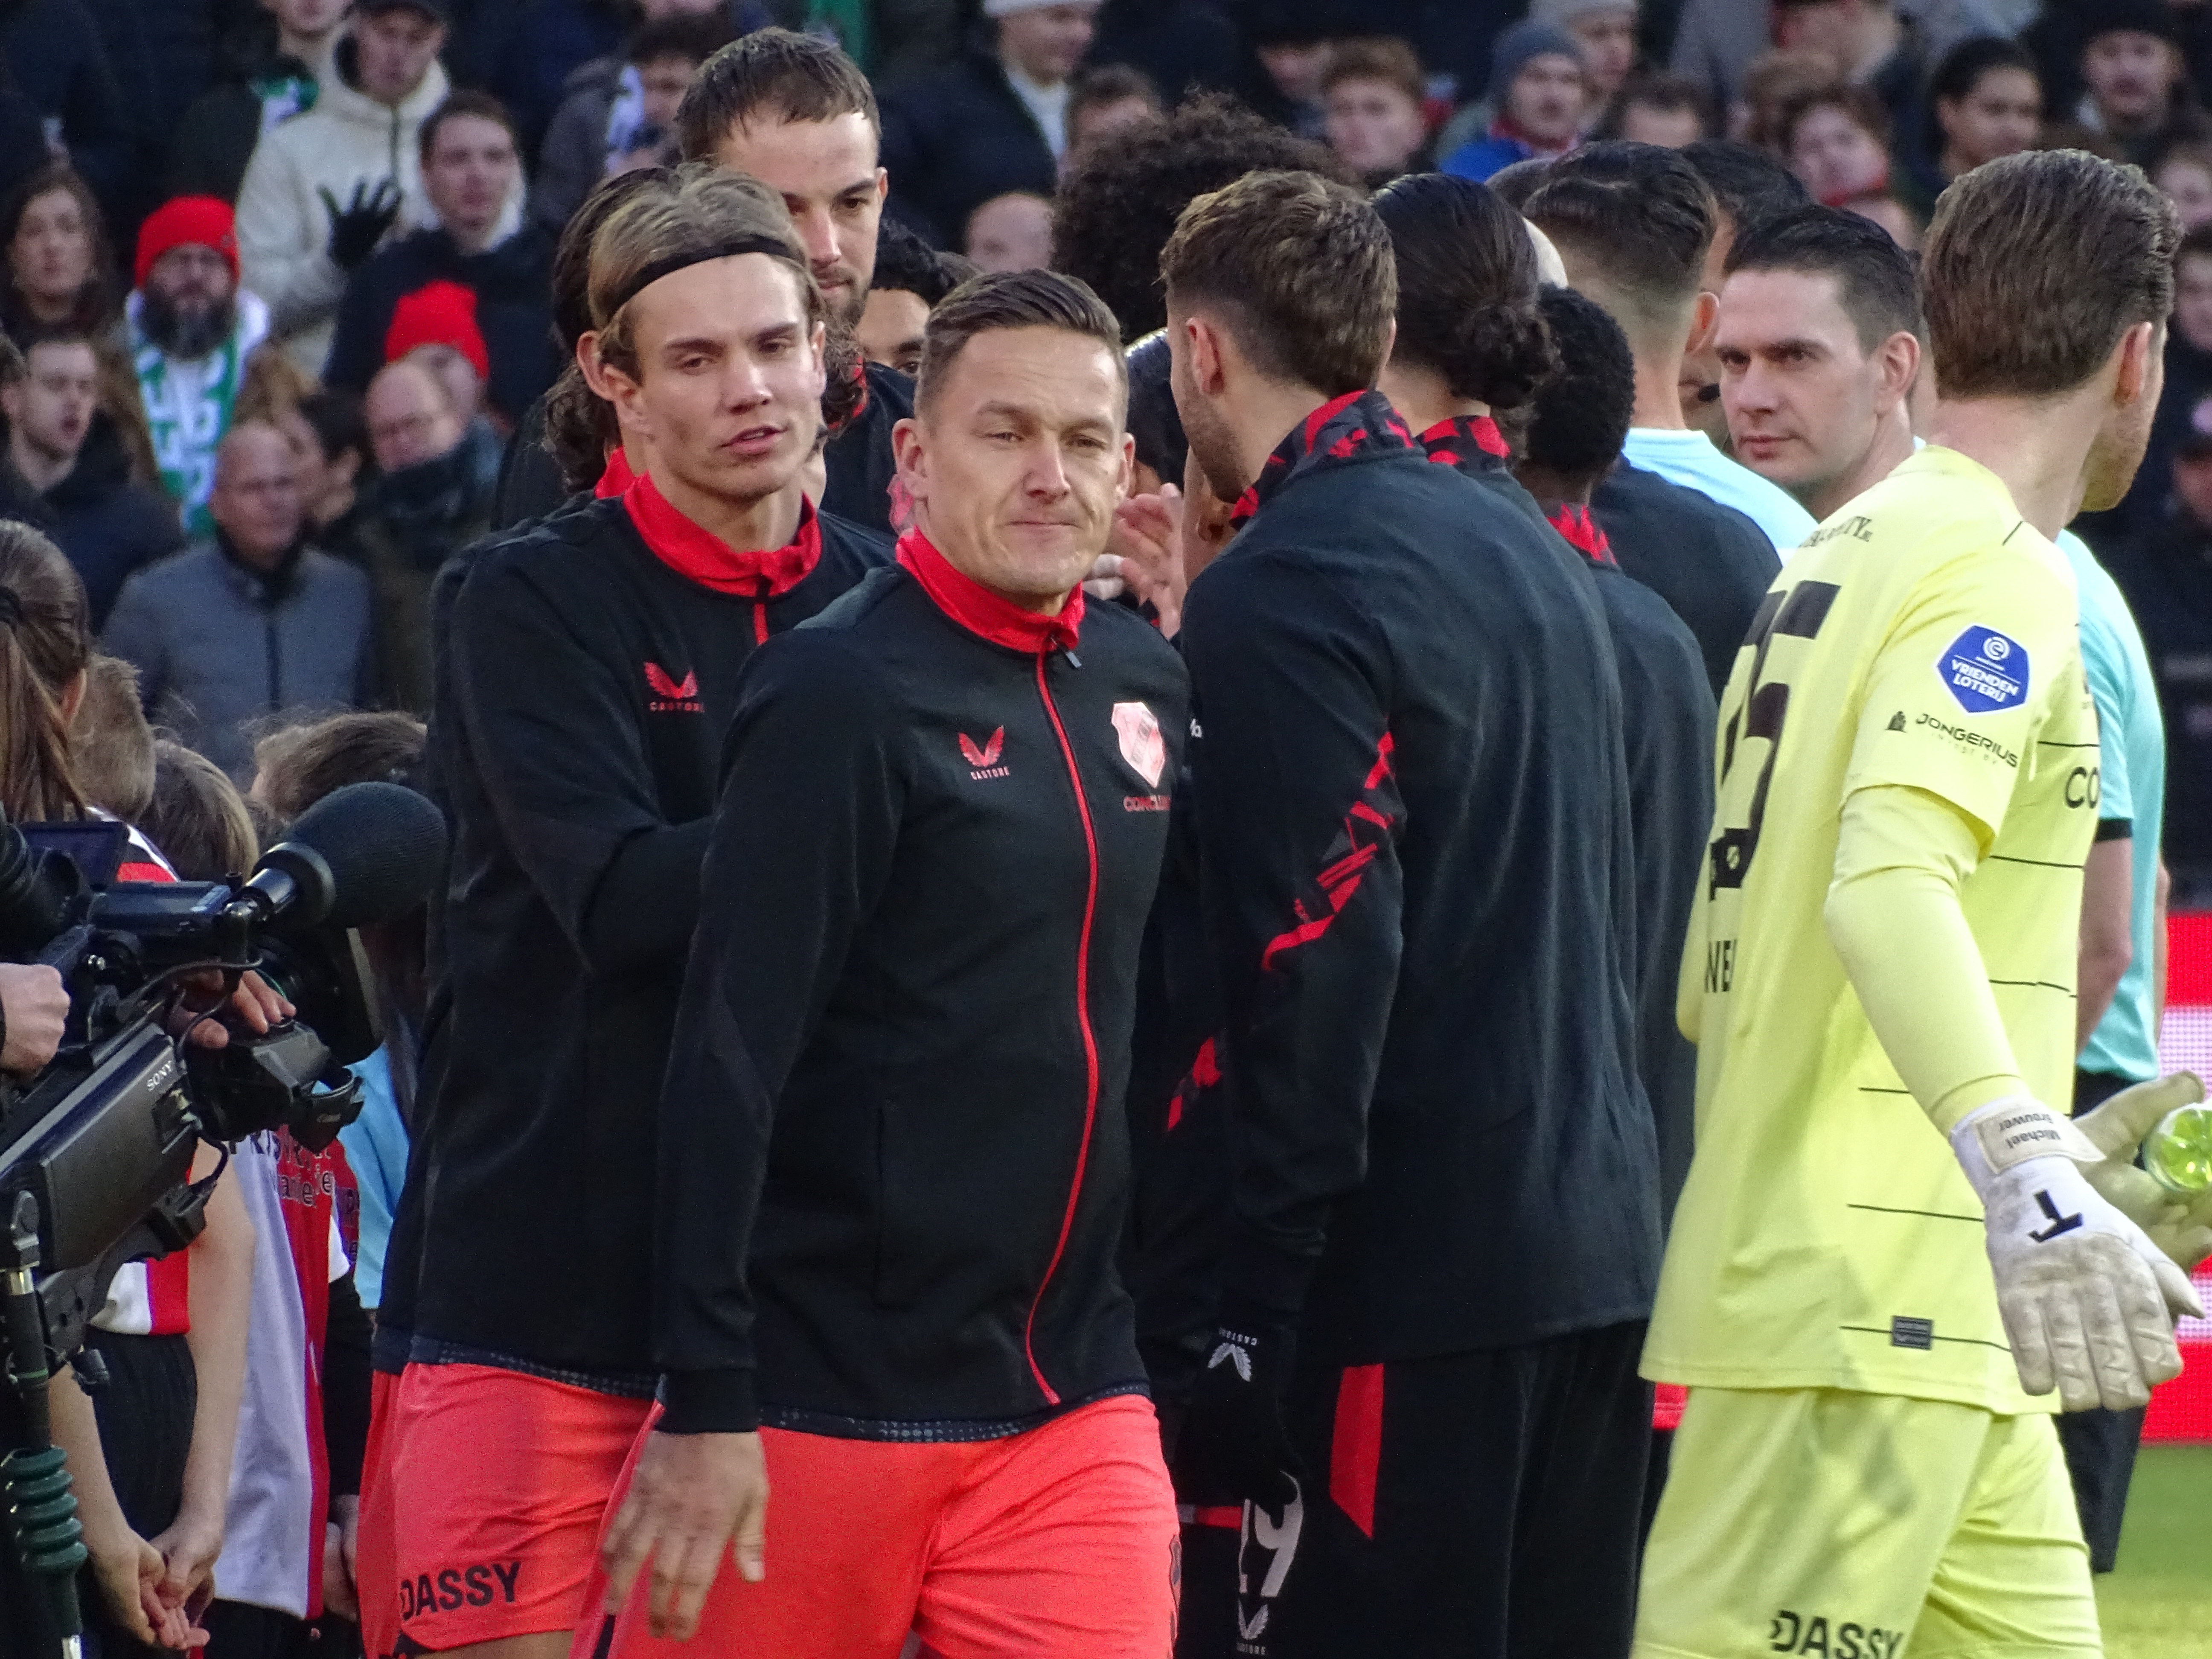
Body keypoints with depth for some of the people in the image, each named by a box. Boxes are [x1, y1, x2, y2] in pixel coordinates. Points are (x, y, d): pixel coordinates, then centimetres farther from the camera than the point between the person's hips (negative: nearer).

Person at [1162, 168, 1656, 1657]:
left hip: (1414, 1267, -8)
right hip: (1604, 1244, 8)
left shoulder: (1278, 596, -11)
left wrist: (1251, 1310, -16)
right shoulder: (1532, 556, 15)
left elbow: (1315, 968, -17)